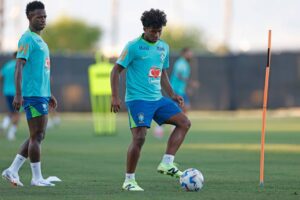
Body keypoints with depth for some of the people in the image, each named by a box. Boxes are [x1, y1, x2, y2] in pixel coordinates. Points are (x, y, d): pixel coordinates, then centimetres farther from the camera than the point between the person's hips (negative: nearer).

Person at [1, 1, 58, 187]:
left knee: (38, 136, 10)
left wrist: (49, 95, 27)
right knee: (37, 136, -5)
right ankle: (37, 178, 0)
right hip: (33, 95, -10)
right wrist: (18, 94, -26)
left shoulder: (40, 40, 19)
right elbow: (19, 67, -18)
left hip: (42, 95, 10)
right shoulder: (27, 39, -10)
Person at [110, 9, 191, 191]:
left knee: (184, 123, -2)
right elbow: (116, 71, -7)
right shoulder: (133, 46, -7)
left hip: (157, 99, 7)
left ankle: (166, 164, -4)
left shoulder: (164, 47, 13)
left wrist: (172, 95, 16)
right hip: (138, 99, -7)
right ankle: (129, 180, -3)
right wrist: (115, 97, -15)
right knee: (139, 137, -15)